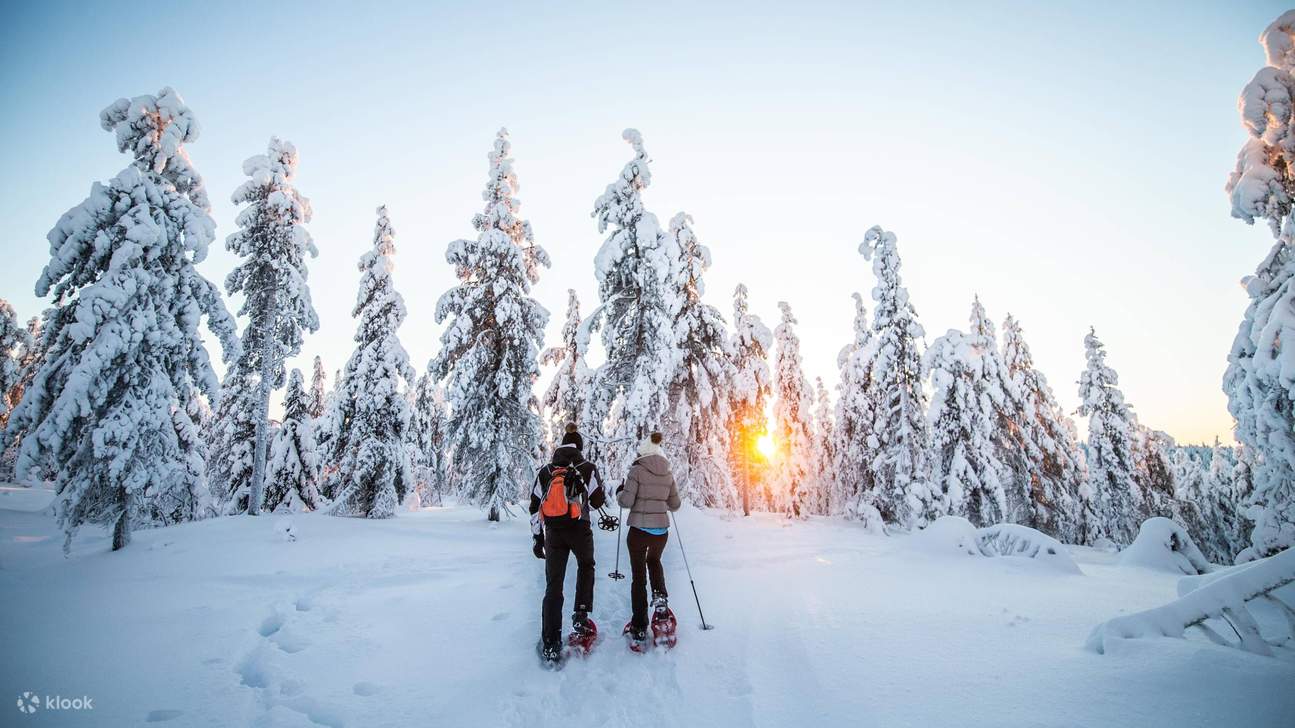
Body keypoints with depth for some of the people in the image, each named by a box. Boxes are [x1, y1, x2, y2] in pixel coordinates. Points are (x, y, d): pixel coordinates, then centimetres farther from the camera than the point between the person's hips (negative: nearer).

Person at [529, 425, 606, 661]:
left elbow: (535, 507, 8)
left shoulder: (545, 471, 7)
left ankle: (550, 644, 6)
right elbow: (598, 501, 1)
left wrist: (538, 538, 14)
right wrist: (605, 491, 22)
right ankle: (581, 614, 16)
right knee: (586, 565, 28)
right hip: (579, 529, -2)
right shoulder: (587, 468, -3)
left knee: (553, 586, 6)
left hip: (553, 533, 2)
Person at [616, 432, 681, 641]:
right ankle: (660, 594, 10)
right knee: (654, 561, 33)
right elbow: (674, 505, 11)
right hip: (661, 531, 4)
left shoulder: (637, 470, -10)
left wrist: (619, 493, 7)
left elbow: (626, 502, -14)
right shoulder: (667, 474, 4)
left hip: (639, 530, -4)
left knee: (638, 576, 10)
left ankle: (639, 626, 15)